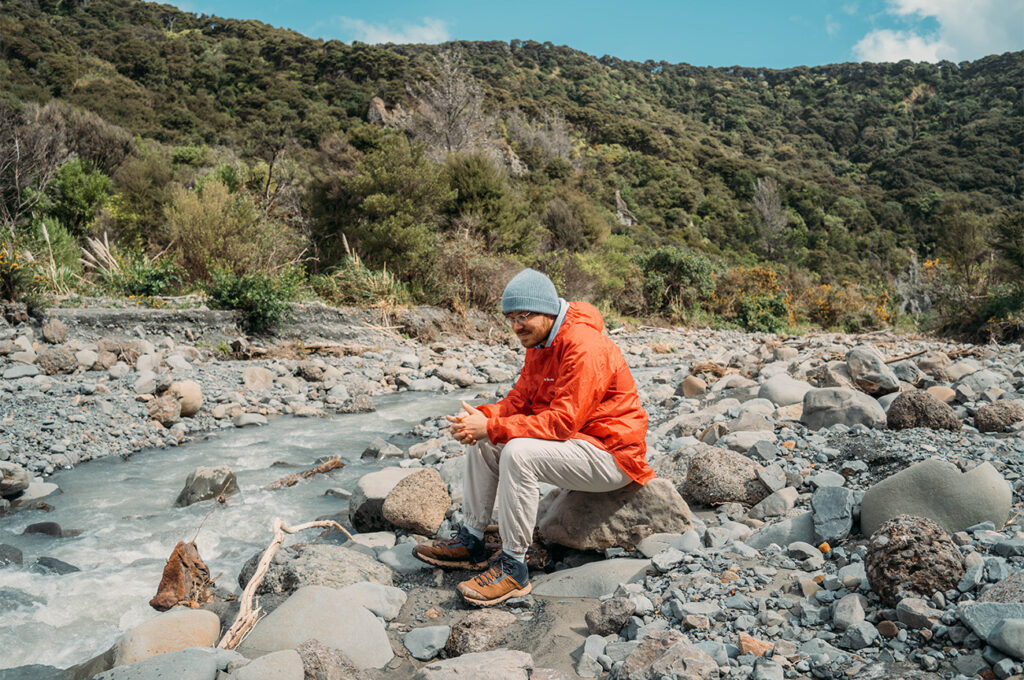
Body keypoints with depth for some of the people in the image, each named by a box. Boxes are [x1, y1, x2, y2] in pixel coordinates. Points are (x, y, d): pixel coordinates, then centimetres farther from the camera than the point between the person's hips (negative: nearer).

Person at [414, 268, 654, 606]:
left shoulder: (585, 349, -25)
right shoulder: (540, 344, 6)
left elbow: (562, 422, -29)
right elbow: (519, 400, 5)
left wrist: (492, 427, -28)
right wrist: (482, 417, -16)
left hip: (611, 456, -10)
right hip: (576, 440, 10)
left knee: (518, 452, -31)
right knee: (482, 443, 5)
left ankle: (513, 567, -18)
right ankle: (472, 542, 12)